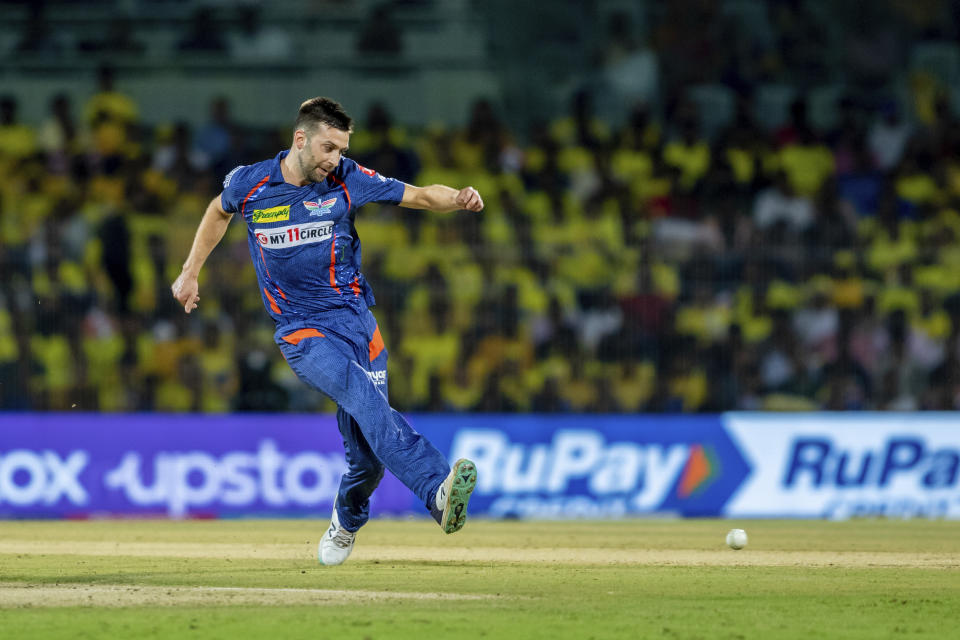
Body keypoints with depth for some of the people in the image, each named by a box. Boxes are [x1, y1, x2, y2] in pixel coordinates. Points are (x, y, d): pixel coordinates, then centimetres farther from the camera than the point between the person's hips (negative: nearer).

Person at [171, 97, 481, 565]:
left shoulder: (348, 180, -1)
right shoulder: (249, 184, -1)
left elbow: (419, 195, -3)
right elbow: (219, 211, 21)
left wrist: (456, 199, -24)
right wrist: (190, 273, 26)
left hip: (356, 321, 2)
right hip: (302, 333, -2)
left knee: (368, 454, -2)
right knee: (367, 400, -30)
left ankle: (345, 522, 32)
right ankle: (438, 493, -47)